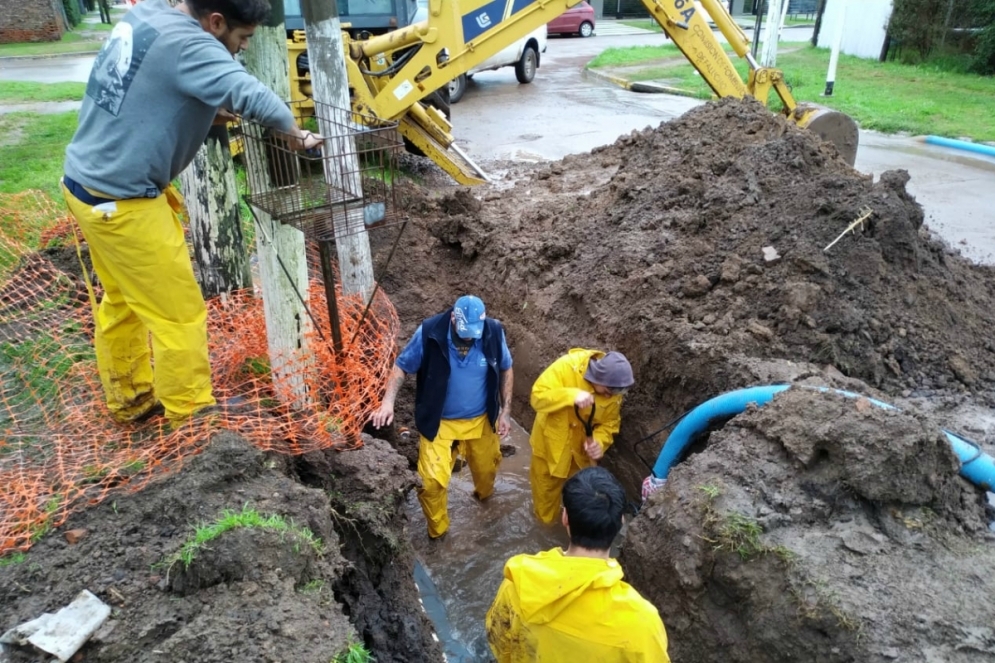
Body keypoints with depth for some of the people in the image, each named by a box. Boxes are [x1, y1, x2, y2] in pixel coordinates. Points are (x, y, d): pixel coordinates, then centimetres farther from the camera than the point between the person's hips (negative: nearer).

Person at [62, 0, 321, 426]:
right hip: (122, 201, -10)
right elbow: (251, 95, -34)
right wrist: (296, 136, -18)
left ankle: (129, 399, 39)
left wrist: (210, 112, 5)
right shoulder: (186, 44, -20)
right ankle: (191, 420, 14)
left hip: (86, 182, 10)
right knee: (180, 313, 1)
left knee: (122, 300, 22)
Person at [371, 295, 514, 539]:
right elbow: (402, 366, -13)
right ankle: (437, 531, 24)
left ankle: (484, 494, 61)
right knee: (432, 481, -6)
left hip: (481, 420, 3)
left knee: (487, 467, 23)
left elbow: (506, 370, -1)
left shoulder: (493, 332, -18)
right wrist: (388, 401, -28)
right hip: (439, 422, -2)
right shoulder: (429, 333, -24)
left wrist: (505, 411, -3)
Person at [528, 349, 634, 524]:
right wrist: (572, 396, -48)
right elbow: (537, 397, -34)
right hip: (550, 444, -3)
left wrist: (599, 442, -28)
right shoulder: (566, 366, -30)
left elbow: (609, 423, -8)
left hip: (581, 449, 3)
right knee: (546, 491, 19)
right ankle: (545, 525, 46)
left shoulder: (613, 389, -17)